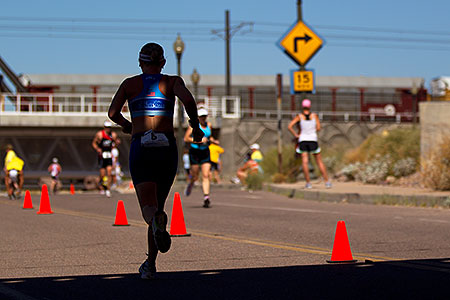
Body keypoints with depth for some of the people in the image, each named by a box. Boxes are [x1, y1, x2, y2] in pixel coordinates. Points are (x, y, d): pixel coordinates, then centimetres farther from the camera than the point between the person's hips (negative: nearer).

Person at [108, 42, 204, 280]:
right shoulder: (172, 82, 8)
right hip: (167, 148, 1)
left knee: (149, 209, -10)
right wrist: (195, 126, 2)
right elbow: (188, 99, -12)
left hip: (140, 149, -1)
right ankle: (150, 265, 16)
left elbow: (112, 113, 4)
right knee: (159, 203, 17)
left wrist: (125, 124, 25)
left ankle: (157, 219, -50)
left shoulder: (130, 83, 11)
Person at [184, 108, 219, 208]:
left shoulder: (208, 125, 8)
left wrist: (214, 140, 3)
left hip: (205, 152, 4)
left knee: (206, 175, -7)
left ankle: (206, 198, -11)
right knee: (195, 177, 1)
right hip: (195, 152, -4)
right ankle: (190, 184, 37)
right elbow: (186, 138, -13)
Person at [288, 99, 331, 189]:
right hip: (313, 140, 1)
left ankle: (308, 183, -7)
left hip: (303, 140, 0)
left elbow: (289, 126, -8)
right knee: (319, 161, 7)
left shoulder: (299, 116, -2)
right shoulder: (314, 115, -1)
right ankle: (327, 182, 6)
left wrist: (296, 135, 2)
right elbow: (318, 128, -1)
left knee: (305, 162, -1)